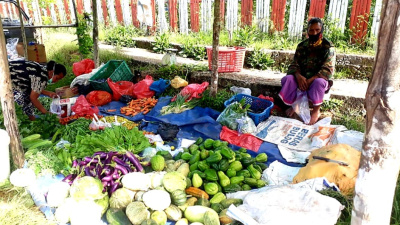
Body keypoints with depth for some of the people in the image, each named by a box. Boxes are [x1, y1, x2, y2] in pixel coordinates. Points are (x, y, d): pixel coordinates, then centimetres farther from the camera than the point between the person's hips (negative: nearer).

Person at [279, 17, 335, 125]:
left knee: (318, 82, -39)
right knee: (287, 79, -26)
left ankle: (316, 110, -17)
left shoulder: (328, 47, -8)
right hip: (302, 77, 3)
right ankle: (292, 105, -5)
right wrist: (299, 76, -25)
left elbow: (327, 70, -16)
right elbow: (294, 64, -2)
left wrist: (311, 80, -29)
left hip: (319, 79, -3)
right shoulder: (302, 46, 3)